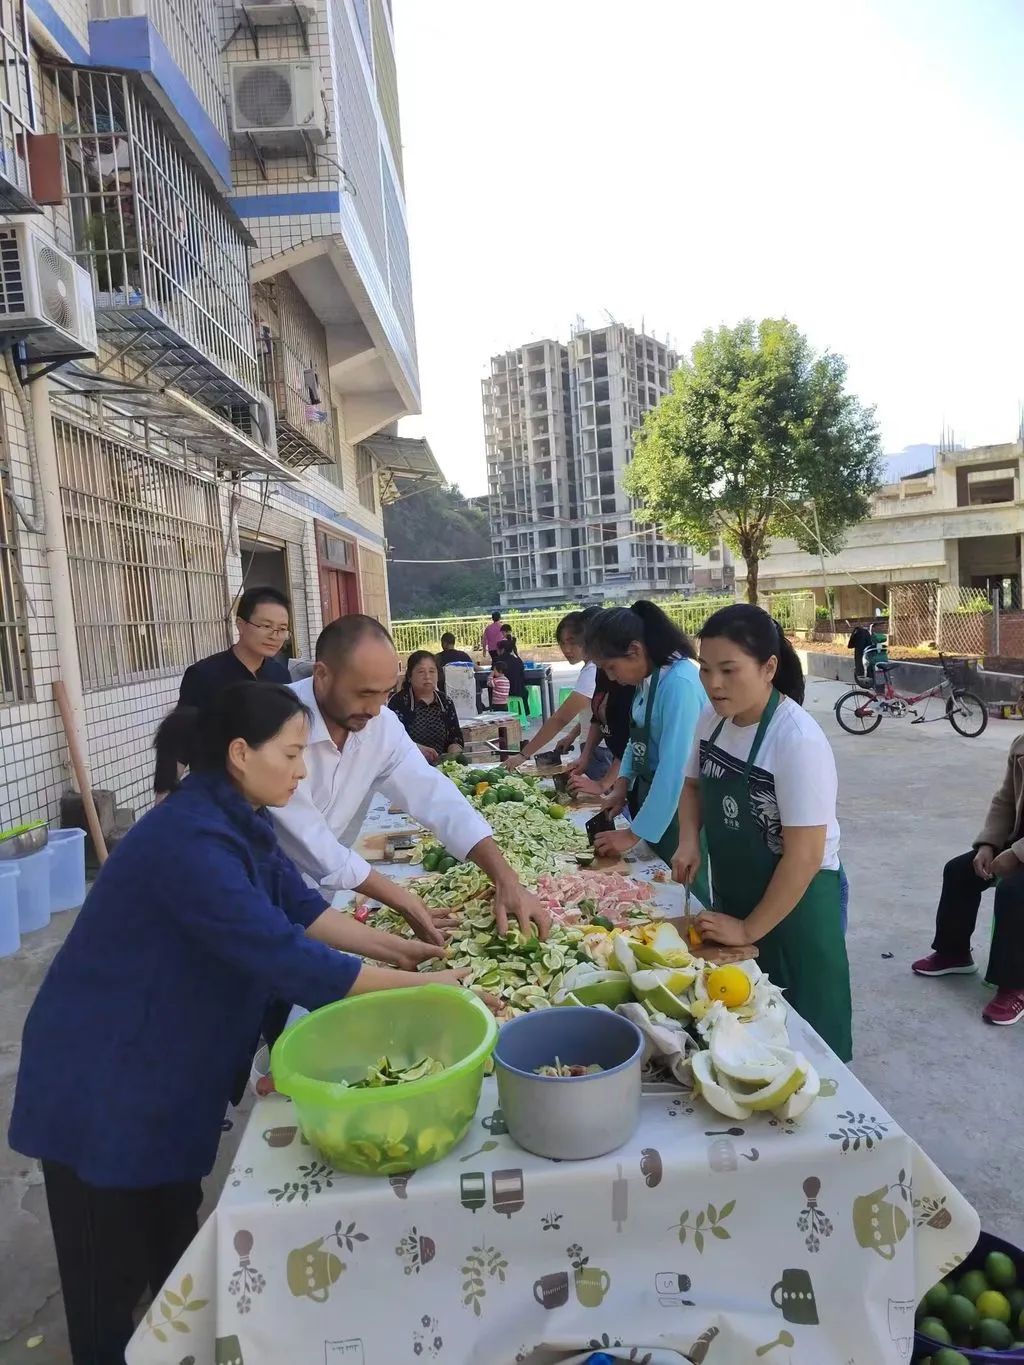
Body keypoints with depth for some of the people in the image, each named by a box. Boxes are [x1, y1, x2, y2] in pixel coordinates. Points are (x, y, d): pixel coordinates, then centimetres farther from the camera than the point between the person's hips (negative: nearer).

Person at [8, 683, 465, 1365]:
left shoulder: (234, 819, -2)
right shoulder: (191, 840, -33)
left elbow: (297, 904, 3)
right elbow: (287, 958, -36)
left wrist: (389, 945, -5)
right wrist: (420, 987, -28)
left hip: (166, 1063, 9)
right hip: (101, 1075, -9)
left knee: (171, 1225, 26)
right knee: (114, 1262, 12)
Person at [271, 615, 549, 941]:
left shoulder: (381, 725, -9)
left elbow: (434, 797, -12)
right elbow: (307, 841, -25)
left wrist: (507, 880, -24)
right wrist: (404, 902, -23)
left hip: (315, 899, 4)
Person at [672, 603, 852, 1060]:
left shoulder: (798, 741, -28)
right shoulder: (713, 719, -7)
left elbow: (805, 854, -26)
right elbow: (693, 785, 11)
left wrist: (751, 929, -21)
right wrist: (689, 840, -7)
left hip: (795, 904, -6)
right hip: (733, 896, 6)